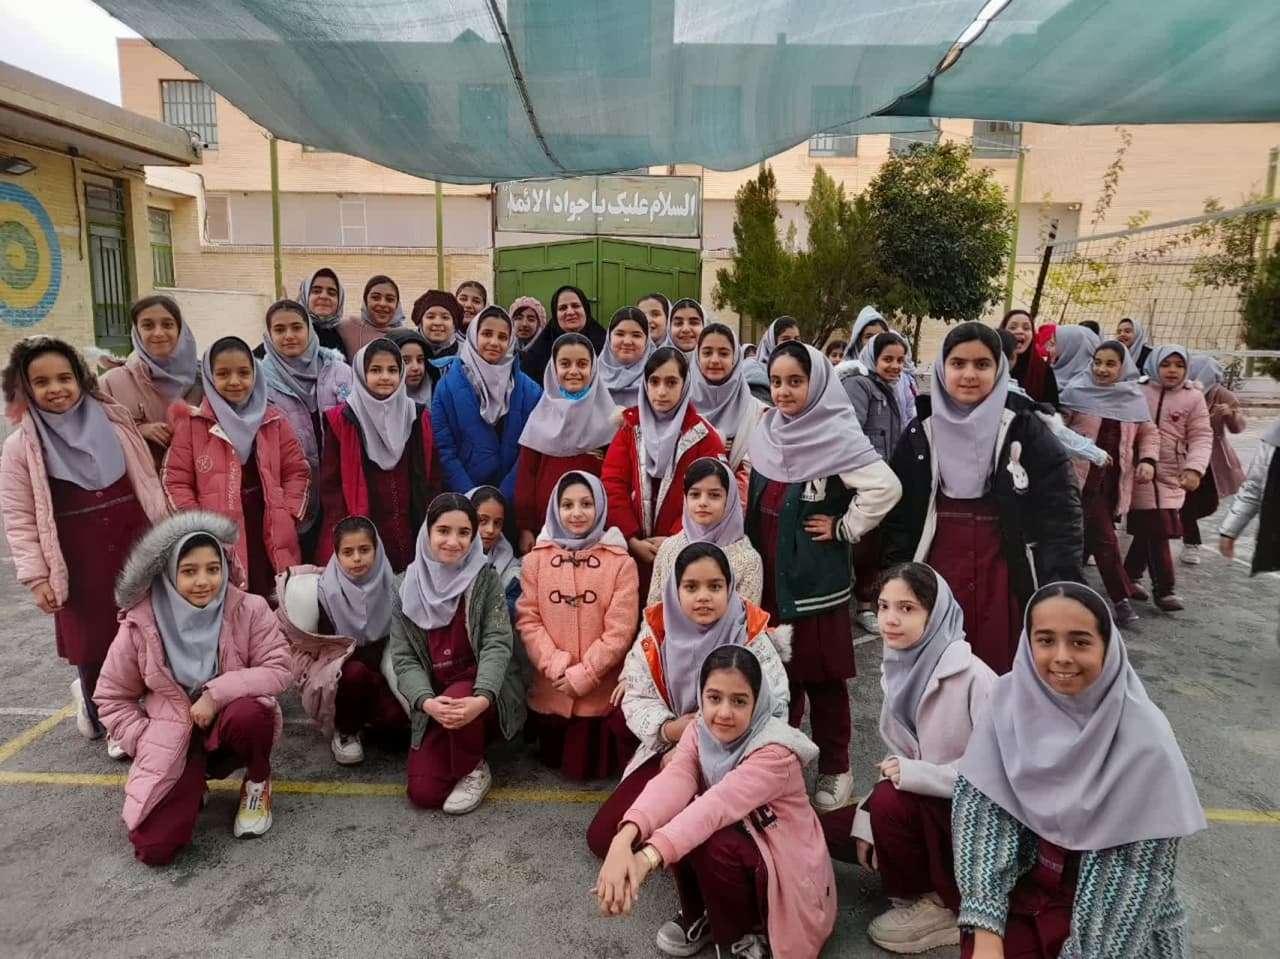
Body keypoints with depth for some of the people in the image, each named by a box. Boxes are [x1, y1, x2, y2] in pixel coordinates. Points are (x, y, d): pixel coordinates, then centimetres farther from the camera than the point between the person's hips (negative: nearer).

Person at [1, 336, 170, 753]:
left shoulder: (114, 421, 4)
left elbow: (148, 482, 10)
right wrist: (37, 577, -6)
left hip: (135, 548, 2)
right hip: (80, 561, -1)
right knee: (94, 643, 3)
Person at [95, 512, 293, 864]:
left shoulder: (249, 610, -13)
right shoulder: (141, 624, -10)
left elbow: (278, 670, -15)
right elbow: (111, 697, 2)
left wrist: (216, 694, -25)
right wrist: (145, 742, -8)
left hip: (232, 723, 0)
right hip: (171, 740, 1)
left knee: (249, 711, -38)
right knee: (154, 846, -16)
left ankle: (257, 784, -3)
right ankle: (193, 784, 19)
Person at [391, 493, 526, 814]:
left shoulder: (485, 578, -8)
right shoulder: (408, 586, -2)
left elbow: (497, 644, -17)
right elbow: (403, 657, -6)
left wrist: (481, 698, -35)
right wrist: (426, 701, -25)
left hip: (478, 688, -2)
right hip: (433, 700, 2)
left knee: (459, 693, -36)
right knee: (423, 793, -12)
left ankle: (474, 770, -6)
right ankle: (463, 750, 21)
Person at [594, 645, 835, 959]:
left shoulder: (775, 752, -29)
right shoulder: (699, 731, -12)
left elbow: (719, 805, -44)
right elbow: (671, 783, -31)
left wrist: (646, 858, -58)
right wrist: (624, 840, -52)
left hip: (785, 871, -5)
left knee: (712, 845, -32)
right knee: (674, 813, -21)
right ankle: (697, 914, 4)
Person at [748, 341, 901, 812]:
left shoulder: (836, 436, -15)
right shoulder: (766, 432, 6)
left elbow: (885, 487, -25)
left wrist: (844, 529, -17)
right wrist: (753, 555, 12)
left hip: (815, 578, -6)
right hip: (768, 574, 6)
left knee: (822, 675, 6)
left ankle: (834, 770, 22)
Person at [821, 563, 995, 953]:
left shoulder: (972, 677, -26)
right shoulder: (896, 668, -3)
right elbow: (897, 760, 4)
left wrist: (915, 774, -26)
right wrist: (867, 820, -6)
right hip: (921, 807, 7)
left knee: (892, 800, -30)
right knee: (828, 830, 4)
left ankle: (942, 904, -6)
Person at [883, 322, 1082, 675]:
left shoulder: (1025, 429, -5)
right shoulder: (920, 431, 1)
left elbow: (1061, 509, -5)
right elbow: (899, 512, 5)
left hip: (1005, 578, -2)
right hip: (939, 576, 2)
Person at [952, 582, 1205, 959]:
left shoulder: (1144, 742, -18)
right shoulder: (1009, 701, -12)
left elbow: (1138, 871, -14)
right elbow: (980, 810, -13)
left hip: (1113, 915, -2)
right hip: (1022, 886, 2)